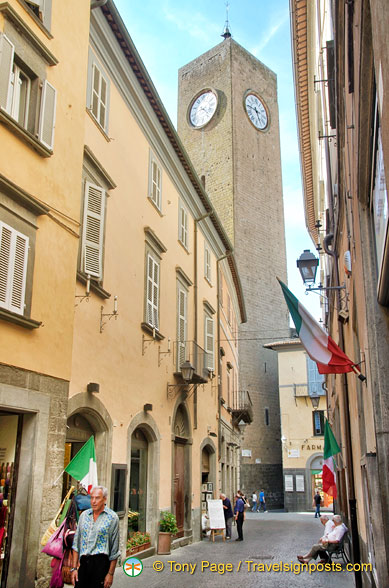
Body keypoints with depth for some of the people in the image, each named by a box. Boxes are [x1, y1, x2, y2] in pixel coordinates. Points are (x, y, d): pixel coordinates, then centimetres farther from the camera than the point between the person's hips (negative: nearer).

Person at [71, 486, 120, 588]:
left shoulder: (112, 517, -1)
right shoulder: (84, 515, 11)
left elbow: (114, 550, -1)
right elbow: (76, 544, 13)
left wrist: (110, 573, -3)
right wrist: (74, 568, 8)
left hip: (100, 561, -3)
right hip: (83, 562, 4)